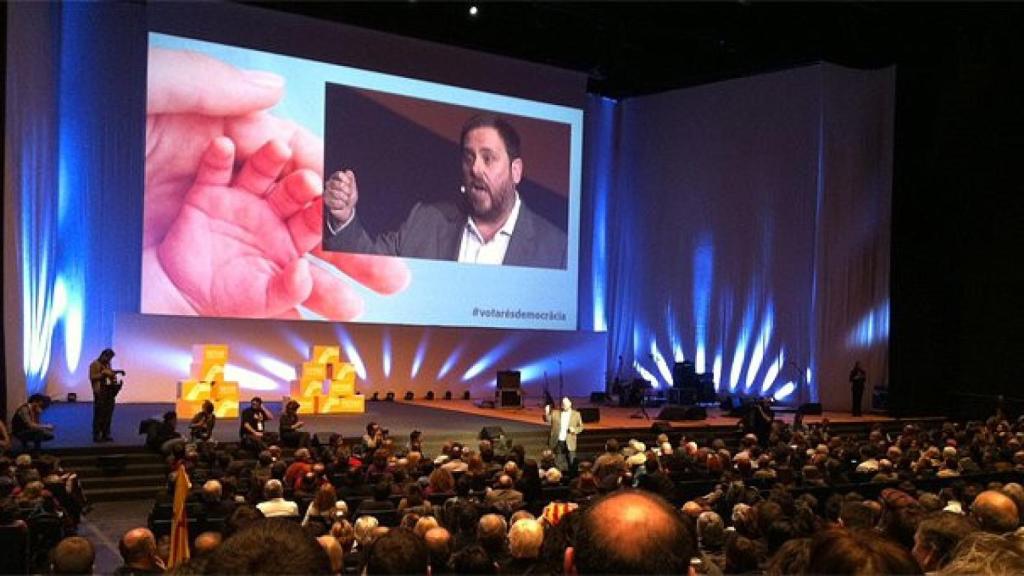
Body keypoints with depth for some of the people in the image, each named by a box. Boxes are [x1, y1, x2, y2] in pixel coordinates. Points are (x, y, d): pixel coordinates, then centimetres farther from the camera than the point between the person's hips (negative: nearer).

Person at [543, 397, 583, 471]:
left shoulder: (576, 414, 4)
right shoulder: (555, 413, 6)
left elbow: (581, 427, 8)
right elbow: (548, 421, -3)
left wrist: (575, 430, -13)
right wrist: (547, 413, -22)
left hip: (569, 442, -1)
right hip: (558, 442, 1)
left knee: (571, 462, 0)